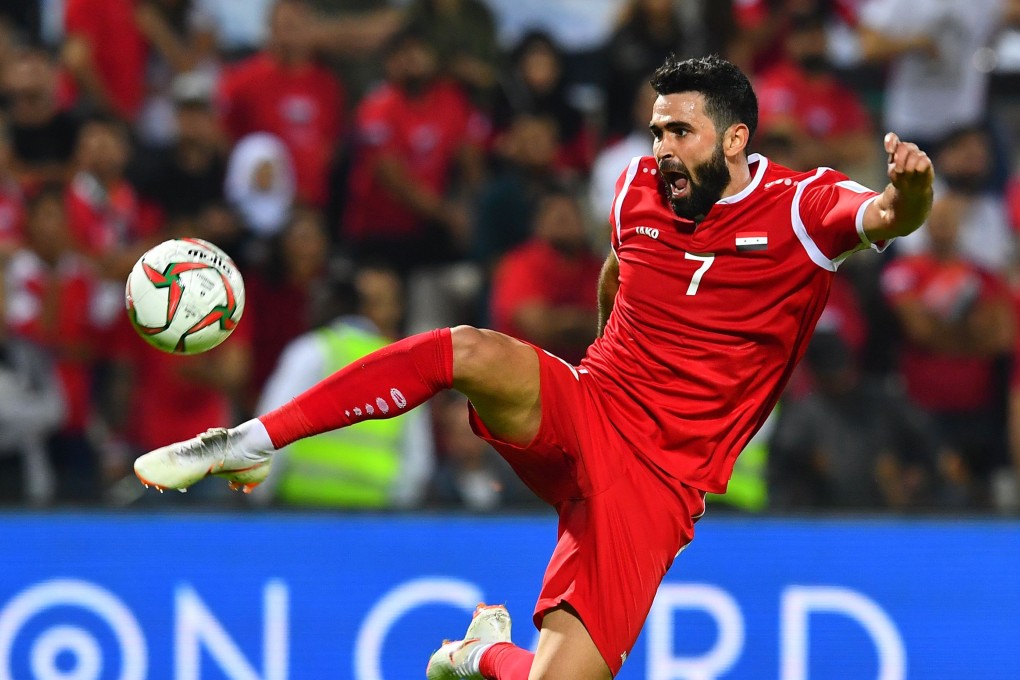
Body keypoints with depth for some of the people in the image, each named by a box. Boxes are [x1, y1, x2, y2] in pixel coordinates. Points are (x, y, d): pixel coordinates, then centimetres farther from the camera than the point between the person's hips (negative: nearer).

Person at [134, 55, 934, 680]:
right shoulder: (638, 190, 6)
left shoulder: (801, 206, -8)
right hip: (581, 416, 3)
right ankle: (247, 445, -22)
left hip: (656, 486, -3)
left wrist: (908, 196, -53)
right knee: (468, 352, -31)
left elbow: (883, 218, -30)